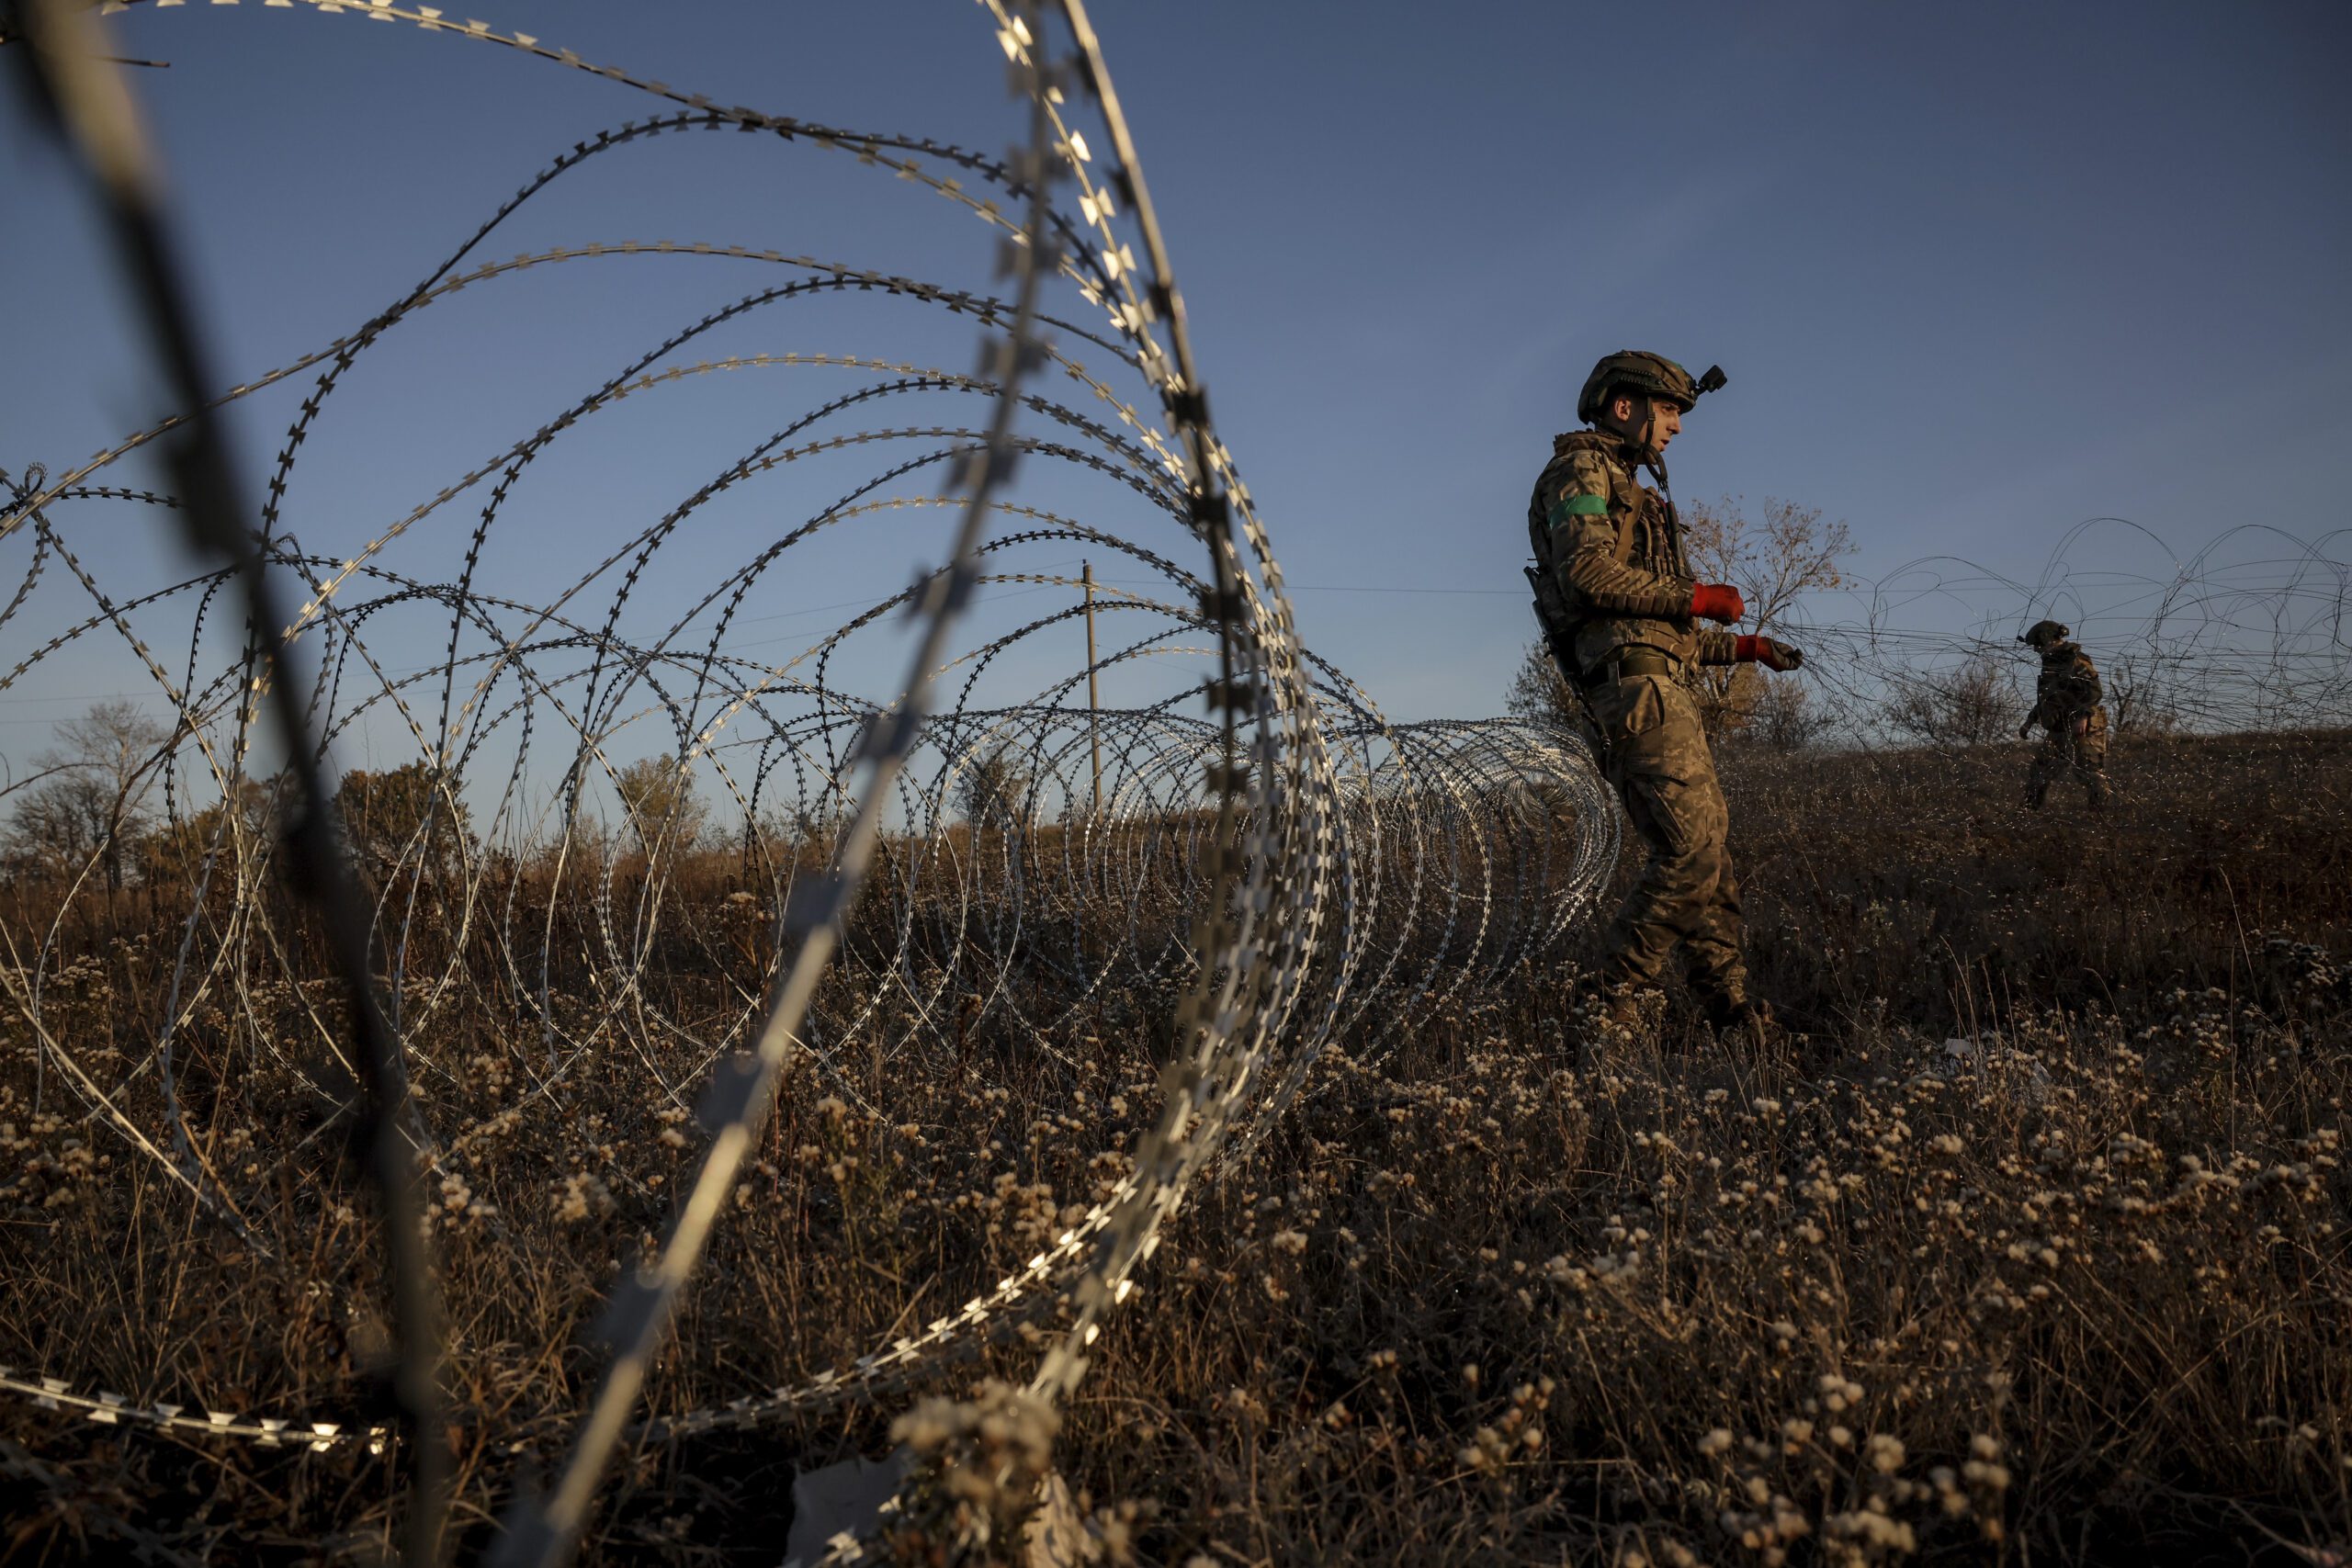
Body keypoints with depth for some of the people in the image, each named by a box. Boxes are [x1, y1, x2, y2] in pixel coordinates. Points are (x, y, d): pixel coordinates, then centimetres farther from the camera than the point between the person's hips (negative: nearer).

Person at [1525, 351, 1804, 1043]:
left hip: (1661, 683, 10)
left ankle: (1732, 1016, 12)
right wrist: (1696, 599, -8)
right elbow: (1587, 572, -17)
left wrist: (1745, 647, 27)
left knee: (1707, 849, 7)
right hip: (1634, 682, -10)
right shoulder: (1581, 471, 2)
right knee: (1694, 846, -18)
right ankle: (1614, 1000, -13)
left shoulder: (1634, 498, 32)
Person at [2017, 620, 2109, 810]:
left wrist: (2083, 716, -30)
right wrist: (2029, 722, 25)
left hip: (2082, 730, -9)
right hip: (2058, 730, 9)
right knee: (2037, 774, 7)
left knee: (2092, 775, -8)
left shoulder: (2076, 661, -9)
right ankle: (2028, 812, 13)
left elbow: (2094, 691, -19)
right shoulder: (2050, 664, 19)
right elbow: (2045, 700, 28)